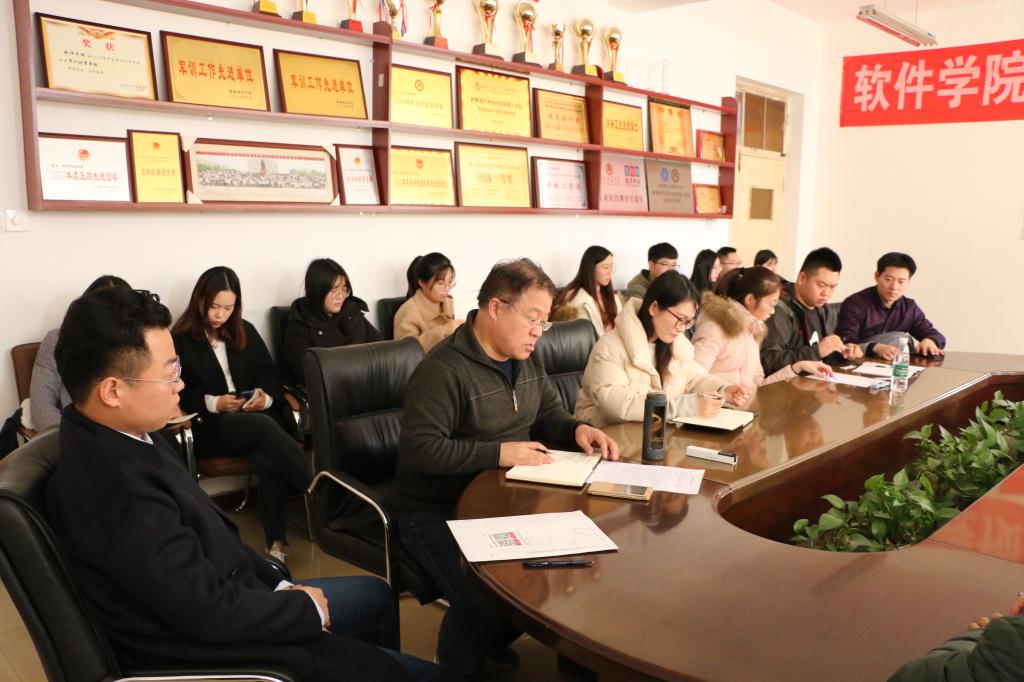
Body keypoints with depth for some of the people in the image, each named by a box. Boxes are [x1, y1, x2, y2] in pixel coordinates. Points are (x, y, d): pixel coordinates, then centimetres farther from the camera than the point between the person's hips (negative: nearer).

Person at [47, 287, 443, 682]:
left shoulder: (122, 435, -3)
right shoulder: (115, 486, -33)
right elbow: (213, 612, -27)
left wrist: (279, 585, 5)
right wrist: (306, 607, -11)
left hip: (213, 599, 9)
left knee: (377, 597, 24)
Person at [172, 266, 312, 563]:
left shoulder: (245, 332, 17)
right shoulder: (179, 340, 5)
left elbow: (270, 373, 14)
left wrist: (266, 396, -8)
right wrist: (213, 403, -16)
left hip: (257, 414, 3)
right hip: (211, 422, -3)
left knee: (268, 459, -31)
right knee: (265, 427, -36)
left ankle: (276, 544, -32)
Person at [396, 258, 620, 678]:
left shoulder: (527, 359, 6)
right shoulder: (444, 369, -23)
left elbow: (548, 414, 16)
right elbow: (418, 450, -27)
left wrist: (577, 429, -8)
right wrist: (499, 453, -29)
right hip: (438, 514, -8)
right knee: (488, 603, -27)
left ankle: (493, 642, 24)